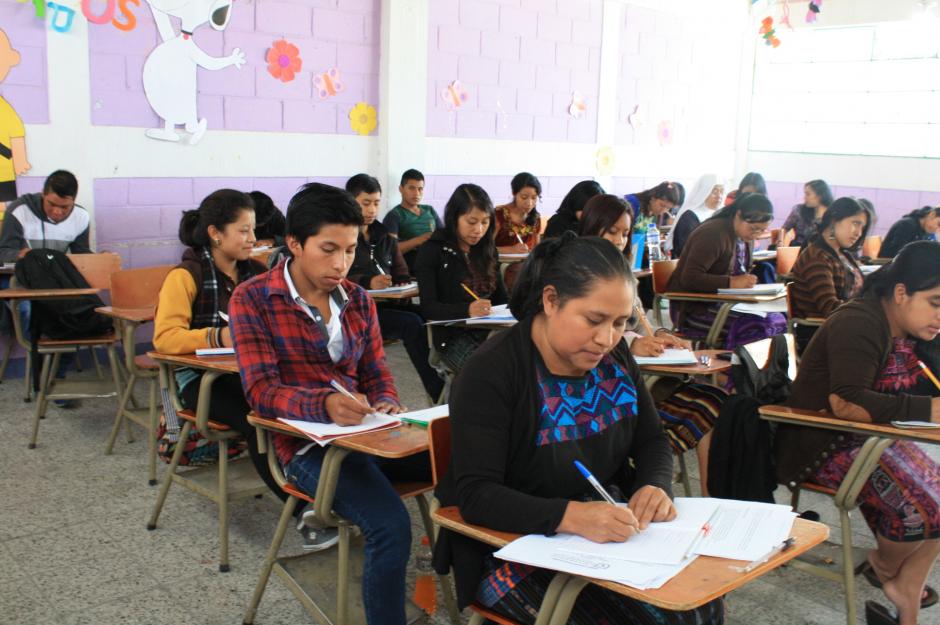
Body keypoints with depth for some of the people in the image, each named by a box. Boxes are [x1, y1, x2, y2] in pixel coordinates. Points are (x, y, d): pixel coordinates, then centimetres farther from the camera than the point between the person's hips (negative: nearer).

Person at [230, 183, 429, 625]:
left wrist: (386, 406, -10)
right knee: (390, 524, -31)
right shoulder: (252, 300, -4)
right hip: (306, 444, -5)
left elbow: (377, 375, 14)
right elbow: (261, 391, -13)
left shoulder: (358, 300, 12)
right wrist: (325, 405, -31)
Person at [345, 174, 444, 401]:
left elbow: (402, 275, 22)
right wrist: (367, 283, -24)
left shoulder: (383, 236, 23)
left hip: (388, 305, 5)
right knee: (412, 323, -30)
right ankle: (439, 395, -28)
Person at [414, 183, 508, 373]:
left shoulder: (487, 250, 16)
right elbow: (428, 307, -7)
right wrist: (467, 310, -24)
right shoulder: (433, 250, 0)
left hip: (490, 329, 5)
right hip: (453, 336, -5)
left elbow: (501, 297, 16)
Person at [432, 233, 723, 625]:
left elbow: (652, 442, 11)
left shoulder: (614, 358, 3)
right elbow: (475, 493, -22)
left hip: (610, 530, 6)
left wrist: (656, 487, -12)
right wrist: (571, 516, -36)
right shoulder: (490, 373, -17)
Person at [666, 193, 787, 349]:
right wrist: (731, 282, -27)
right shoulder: (713, 233, -16)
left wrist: (747, 281, 0)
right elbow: (689, 278, -23)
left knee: (778, 320, -12)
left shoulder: (746, 237, 12)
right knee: (757, 327, -27)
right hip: (694, 309, -9)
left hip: (722, 303, 9)